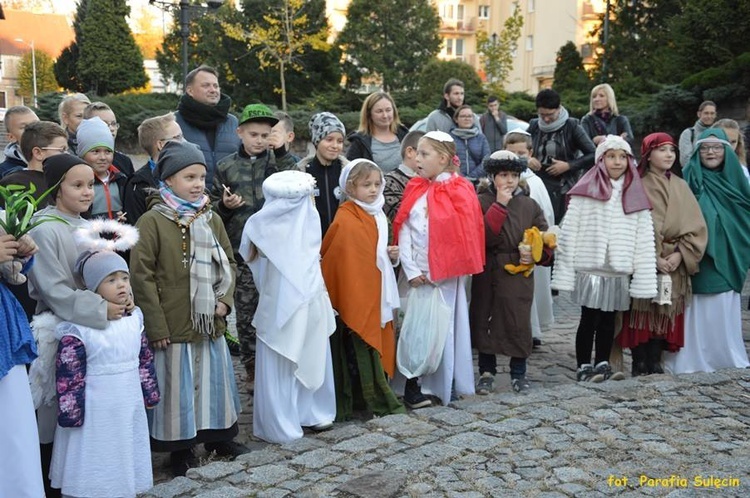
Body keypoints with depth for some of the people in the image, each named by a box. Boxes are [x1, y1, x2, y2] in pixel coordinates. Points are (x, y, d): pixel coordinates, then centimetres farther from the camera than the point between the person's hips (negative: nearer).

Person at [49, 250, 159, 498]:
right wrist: (71, 413, -14)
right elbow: (68, 375, -15)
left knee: (126, 463, 19)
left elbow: (145, 360, 11)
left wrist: (150, 394, 13)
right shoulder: (78, 326, -17)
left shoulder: (134, 318, 2)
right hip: (96, 411, -5)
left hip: (129, 407, 6)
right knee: (94, 470, 6)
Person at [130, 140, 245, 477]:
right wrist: (156, 325, -13)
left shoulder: (211, 219, 8)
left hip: (211, 321, 5)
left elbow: (228, 262, 15)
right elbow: (142, 276, -11)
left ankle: (219, 436, 33)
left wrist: (225, 298, -1)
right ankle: (180, 448, 21)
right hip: (174, 324, -5)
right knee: (178, 385, 4)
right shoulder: (152, 221, -9)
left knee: (215, 379, 15)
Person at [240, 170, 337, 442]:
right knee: (312, 358, 19)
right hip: (312, 301, 4)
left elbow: (248, 256, 1)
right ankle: (317, 413, 33)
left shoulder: (260, 224, -14)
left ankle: (281, 426, 14)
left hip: (279, 305, -4)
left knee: (279, 367, 7)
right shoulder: (311, 217, -5)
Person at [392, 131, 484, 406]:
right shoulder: (415, 190, 7)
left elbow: (467, 233, -5)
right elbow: (403, 231, 2)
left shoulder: (460, 191, -3)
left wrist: (450, 267, -7)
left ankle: (446, 383, 18)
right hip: (418, 272, 3)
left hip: (447, 273, -2)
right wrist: (411, 269, -6)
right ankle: (412, 385, 11)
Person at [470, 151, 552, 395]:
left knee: (519, 323, 3)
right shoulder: (481, 202, -1)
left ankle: (519, 373, 20)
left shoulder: (530, 205, 7)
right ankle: (487, 372, 20)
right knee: (484, 321, 5)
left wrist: (535, 254, -10)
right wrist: (500, 205, -17)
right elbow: (483, 237, -16)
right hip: (487, 274, -1)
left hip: (519, 276, 1)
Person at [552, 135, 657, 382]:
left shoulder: (636, 195, 6)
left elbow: (645, 239, 4)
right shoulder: (586, 191, -5)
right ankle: (584, 366, 15)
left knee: (608, 320, 12)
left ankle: (602, 364, 25)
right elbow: (569, 233, -5)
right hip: (590, 269, -3)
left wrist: (644, 277, -1)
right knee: (589, 319, 3)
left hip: (619, 272, 3)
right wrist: (564, 271, -9)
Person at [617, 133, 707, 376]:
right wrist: (653, 258, -16)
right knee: (642, 310, -3)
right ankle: (639, 362, 4)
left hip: (675, 263, 4)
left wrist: (680, 253, -9)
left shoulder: (681, 186, 10)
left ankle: (655, 361, 12)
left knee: (665, 312, 5)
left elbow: (696, 226, 5)